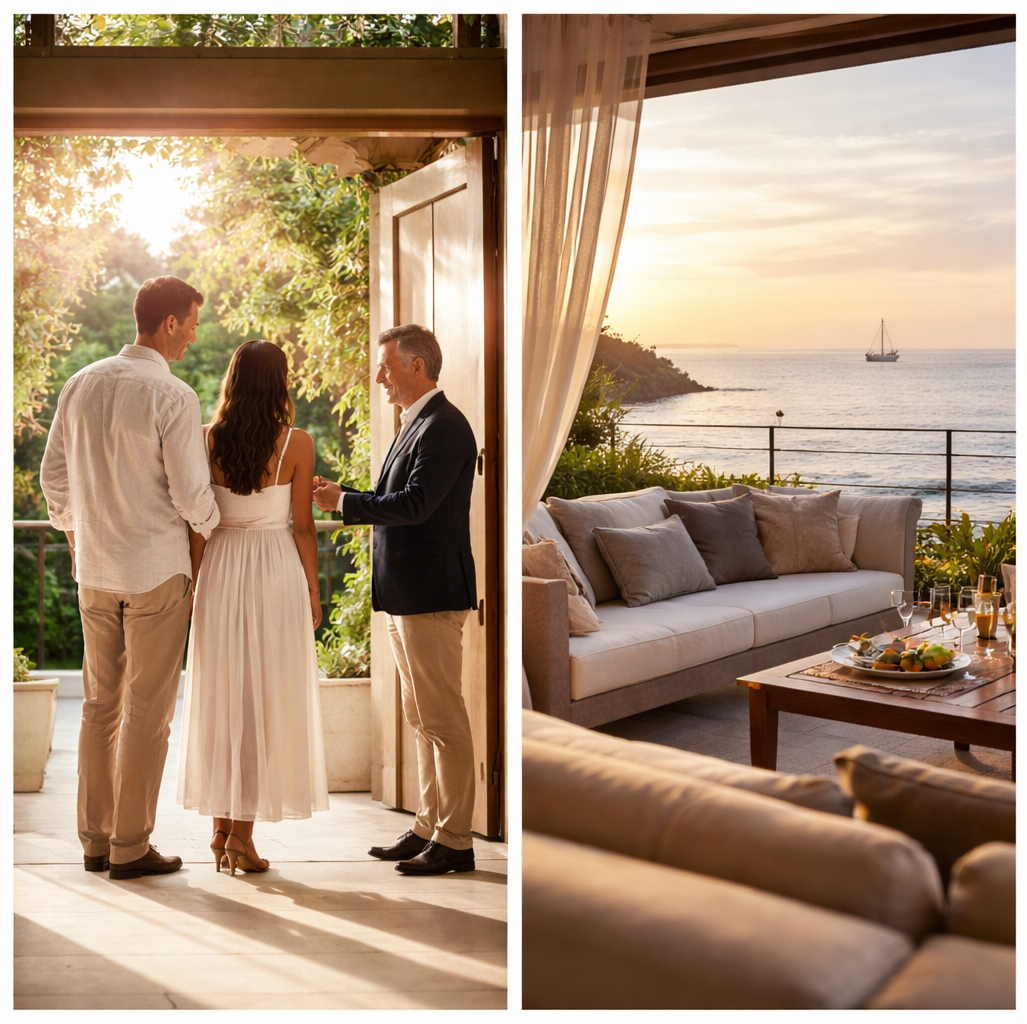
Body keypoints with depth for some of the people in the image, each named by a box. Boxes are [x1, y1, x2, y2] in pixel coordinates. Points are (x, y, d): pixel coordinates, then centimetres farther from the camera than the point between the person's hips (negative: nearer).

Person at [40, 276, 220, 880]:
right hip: (157, 569, -6)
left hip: (95, 569, 6)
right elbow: (191, 493, -14)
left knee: (100, 704, 14)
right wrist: (218, 532, 6)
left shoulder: (81, 385, 5)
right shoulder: (173, 396, -14)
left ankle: (95, 840, 22)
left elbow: (53, 475, 11)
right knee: (148, 711, 3)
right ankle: (130, 847, 9)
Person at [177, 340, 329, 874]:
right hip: (277, 570, -2)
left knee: (219, 694, 12)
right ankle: (243, 831, 6)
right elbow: (302, 526, -5)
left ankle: (221, 825, 18)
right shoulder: (297, 444, -8)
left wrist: (194, 583, 10)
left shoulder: (207, 440, -3)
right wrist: (312, 590, 5)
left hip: (221, 569, 3)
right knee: (267, 696, 4)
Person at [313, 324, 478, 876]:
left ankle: (454, 840, 4)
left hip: (431, 594, -10)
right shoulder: (415, 425, 18)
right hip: (405, 596, 10)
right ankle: (429, 826, 23)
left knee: (442, 717, -4)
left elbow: (415, 504, -23)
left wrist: (344, 502, -15)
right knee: (421, 718, 15)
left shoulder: (445, 427, -14)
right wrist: (343, 497, 8)